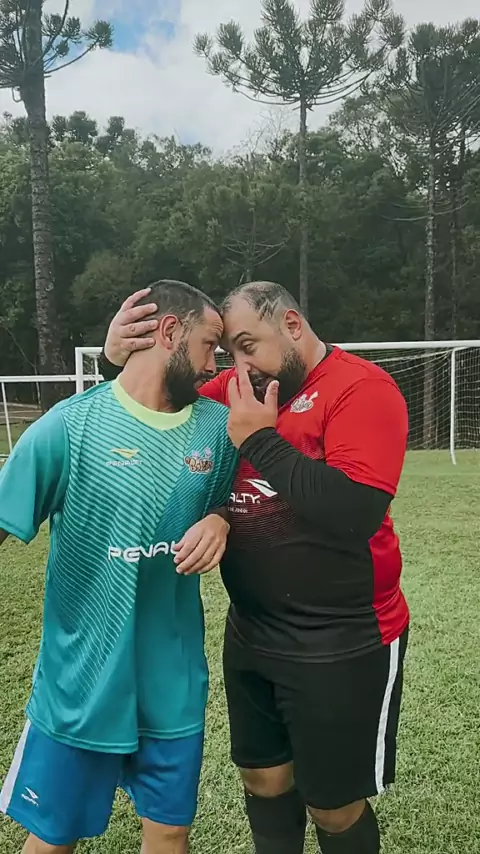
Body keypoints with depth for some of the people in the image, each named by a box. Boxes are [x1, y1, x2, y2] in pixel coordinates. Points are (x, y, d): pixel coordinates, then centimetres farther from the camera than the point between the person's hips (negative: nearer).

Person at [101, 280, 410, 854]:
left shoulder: (361, 389, -15)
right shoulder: (237, 390, 4)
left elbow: (355, 513, -28)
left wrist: (261, 439, -21)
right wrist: (120, 364, -8)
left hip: (341, 646, -6)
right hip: (251, 635, 6)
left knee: (334, 805, 13)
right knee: (262, 778, 22)